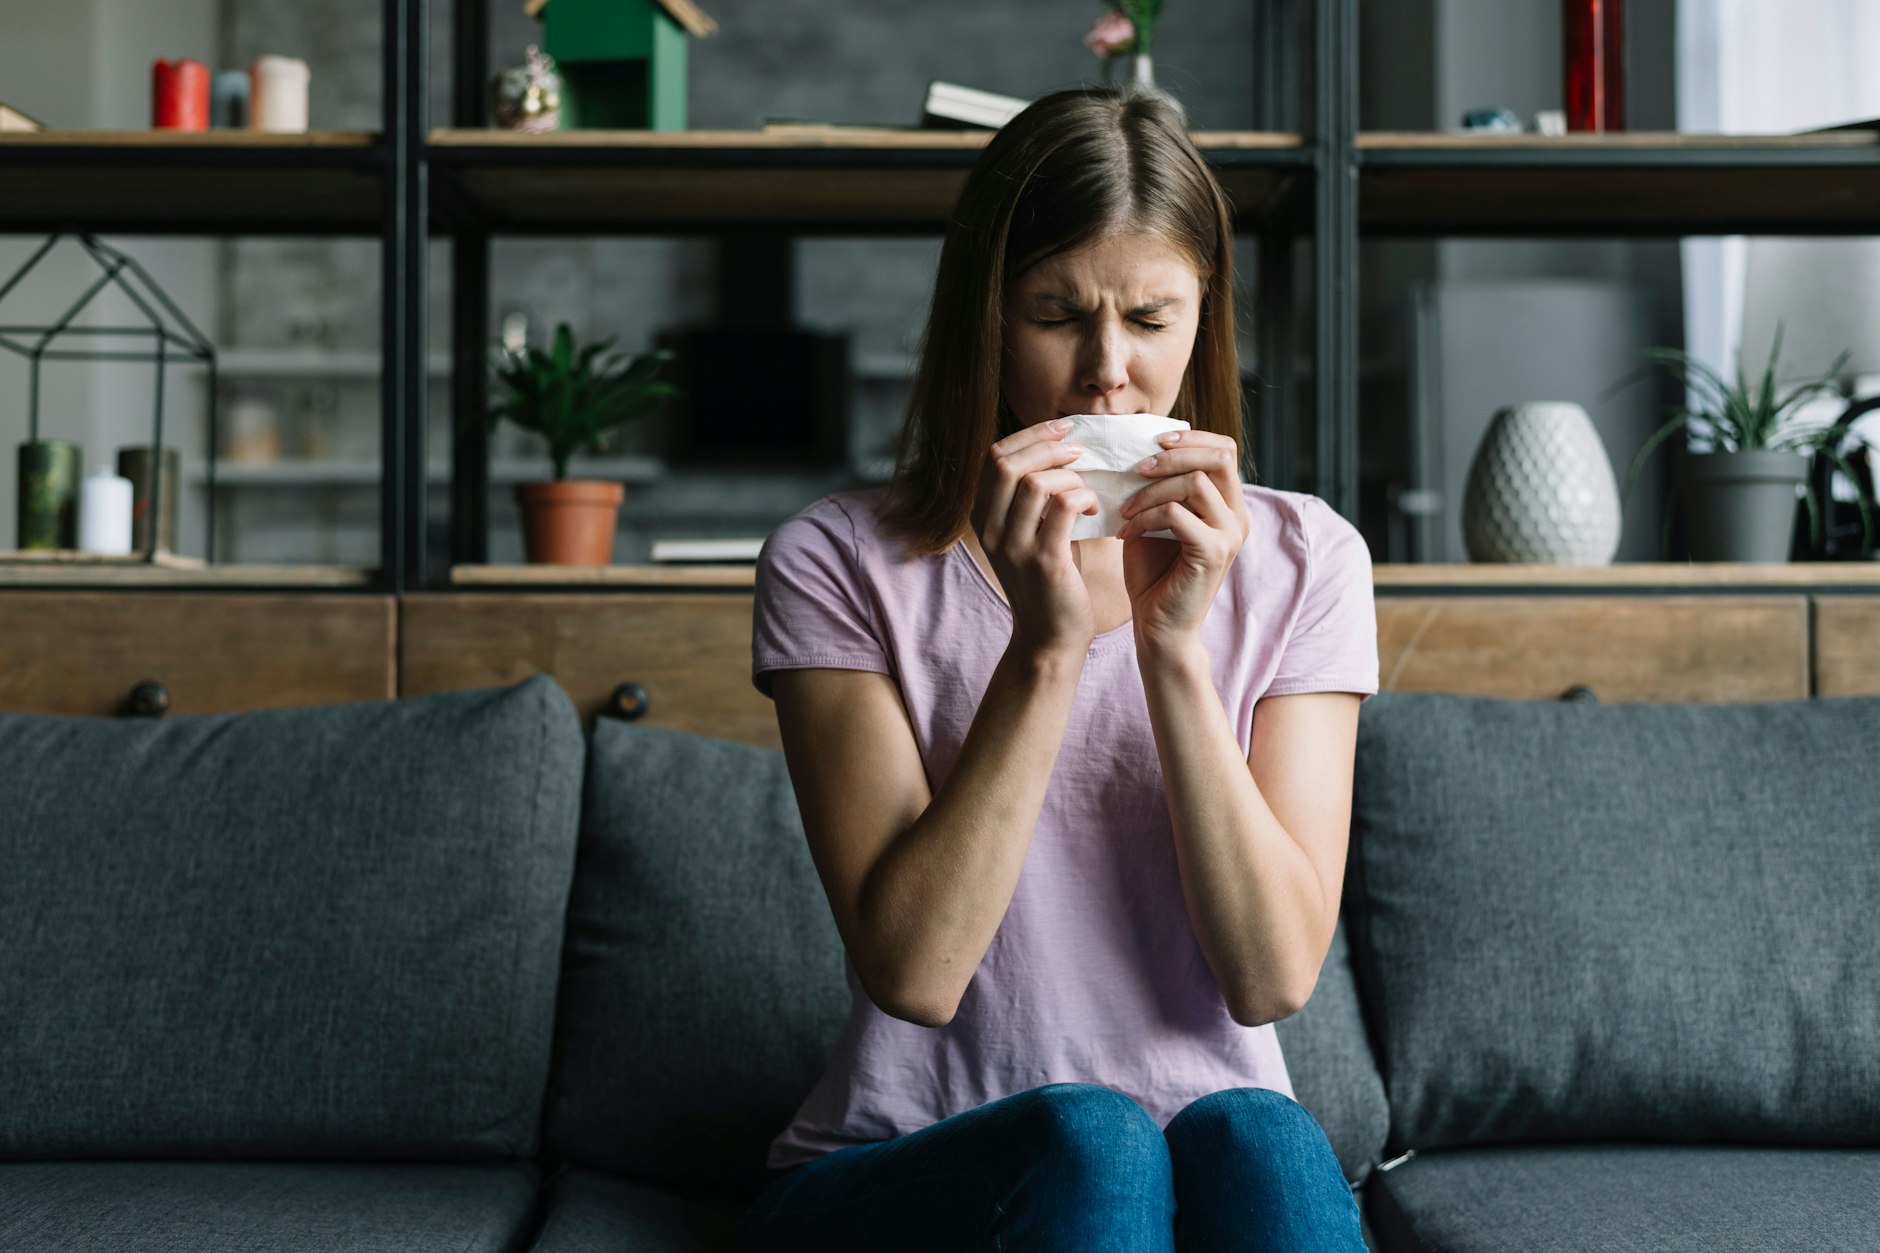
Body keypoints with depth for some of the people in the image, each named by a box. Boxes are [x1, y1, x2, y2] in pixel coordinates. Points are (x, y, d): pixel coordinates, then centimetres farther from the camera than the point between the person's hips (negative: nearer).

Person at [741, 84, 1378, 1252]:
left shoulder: (1300, 561, 2)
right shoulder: (838, 565, -4)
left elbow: (1274, 975, -7)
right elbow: (913, 970, -13)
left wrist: (1174, 641, -16)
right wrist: (1045, 647, -20)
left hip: (1222, 1149, 2)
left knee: (1259, 1135, -32)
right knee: (1092, 1137, -33)